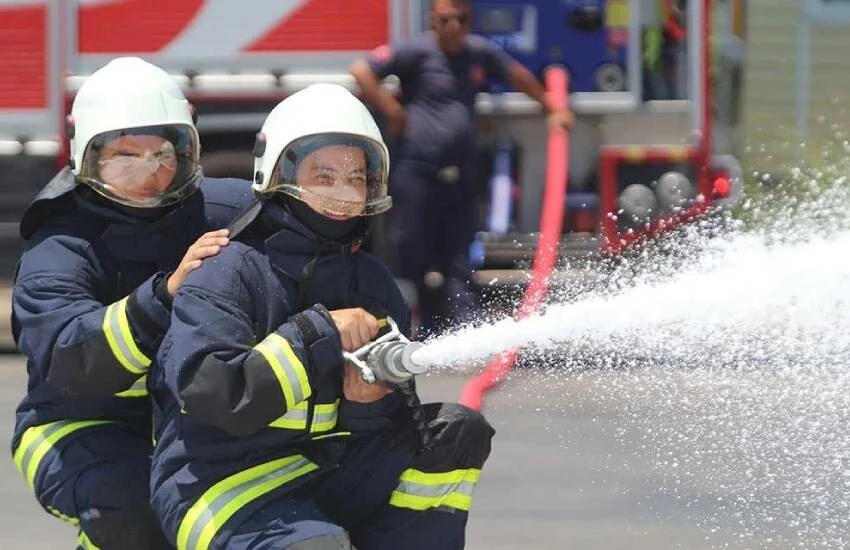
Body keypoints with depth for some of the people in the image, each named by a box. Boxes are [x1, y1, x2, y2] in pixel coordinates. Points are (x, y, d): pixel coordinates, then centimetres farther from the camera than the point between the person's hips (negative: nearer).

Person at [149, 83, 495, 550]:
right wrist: (321, 333, -21)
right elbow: (214, 395, -23)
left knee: (456, 432, -6)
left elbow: (397, 413, 13)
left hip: (329, 468, 7)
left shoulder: (373, 283, 11)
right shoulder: (224, 278, -9)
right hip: (221, 489, -7)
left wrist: (369, 401, -12)